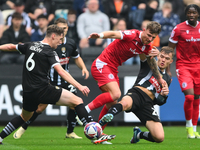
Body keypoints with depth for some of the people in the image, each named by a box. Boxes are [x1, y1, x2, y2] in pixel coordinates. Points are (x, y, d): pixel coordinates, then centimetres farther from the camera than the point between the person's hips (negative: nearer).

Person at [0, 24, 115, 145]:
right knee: (77, 101, -7)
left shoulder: (30, 46, 12)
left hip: (28, 92, 7)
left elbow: (11, 47, 28)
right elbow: (61, 71, -21)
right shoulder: (49, 52, -8)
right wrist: (79, 86, -26)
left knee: (24, 117, 33)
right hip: (43, 90, -7)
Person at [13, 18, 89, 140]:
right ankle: (23, 128, 16)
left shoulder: (71, 43, 1)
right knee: (41, 107, -4)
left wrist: (83, 68, 2)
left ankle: (70, 132, 8)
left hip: (65, 80, 4)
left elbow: (77, 57, 19)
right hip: (50, 80, -4)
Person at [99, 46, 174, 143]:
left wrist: (163, 95, 7)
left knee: (159, 137, -14)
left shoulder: (167, 79, 29)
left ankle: (139, 134, 16)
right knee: (125, 103, -44)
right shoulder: (149, 64, 19)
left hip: (148, 104, 4)